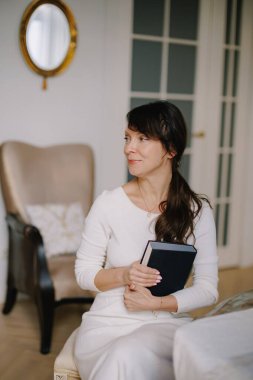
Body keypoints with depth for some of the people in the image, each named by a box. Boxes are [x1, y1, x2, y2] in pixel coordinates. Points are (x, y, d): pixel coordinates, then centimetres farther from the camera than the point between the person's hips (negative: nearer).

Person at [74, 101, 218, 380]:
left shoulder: (197, 211, -2)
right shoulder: (108, 204, -4)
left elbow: (208, 289, -1)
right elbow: (83, 273, 2)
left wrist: (156, 303, -16)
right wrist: (122, 275, -18)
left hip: (167, 323, 0)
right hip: (106, 322, 1)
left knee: (128, 357, -32)